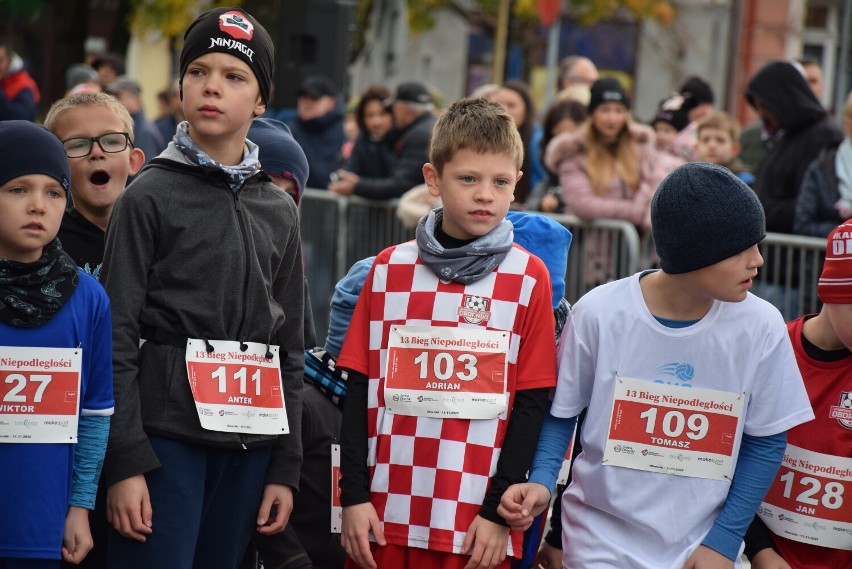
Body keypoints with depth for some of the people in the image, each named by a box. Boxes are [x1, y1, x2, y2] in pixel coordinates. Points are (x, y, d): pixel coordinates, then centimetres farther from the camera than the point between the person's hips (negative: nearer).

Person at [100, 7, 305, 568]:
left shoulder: (279, 210, 12)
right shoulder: (150, 197, -1)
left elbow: (289, 347, 15)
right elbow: (117, 337, -5)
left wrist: (285, 467, 10)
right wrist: (125, 462, -12)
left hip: (247, 441, 4)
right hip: (165, 433, -4)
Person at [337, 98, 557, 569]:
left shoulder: (528, 277, 0)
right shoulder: (390, 268, 5)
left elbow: (532, 403, -1)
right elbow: (360, 389, 5)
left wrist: (499, 511, -5)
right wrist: (354, 494, -1)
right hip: (385, 512, 2)